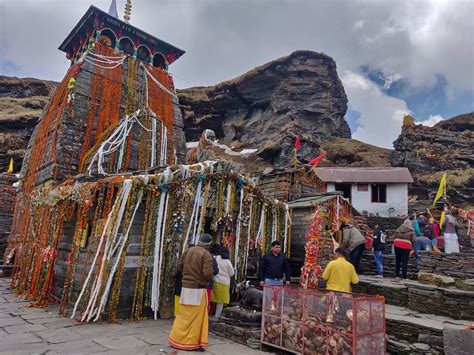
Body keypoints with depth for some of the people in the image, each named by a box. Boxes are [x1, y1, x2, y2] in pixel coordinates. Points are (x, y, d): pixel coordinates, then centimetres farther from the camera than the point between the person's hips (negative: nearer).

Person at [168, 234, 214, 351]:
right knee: (196, 317, 5)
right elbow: (208, 274, -20)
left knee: (183, 315, 15)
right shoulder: (206, 254, -13)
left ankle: (176, 339, 23)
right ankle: (192, 343, 12)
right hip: (198, 289, -6)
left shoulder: (188, 250, 4)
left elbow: (179, 267, 10)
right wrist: (209, 280, 2)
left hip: (186, 287, 6)